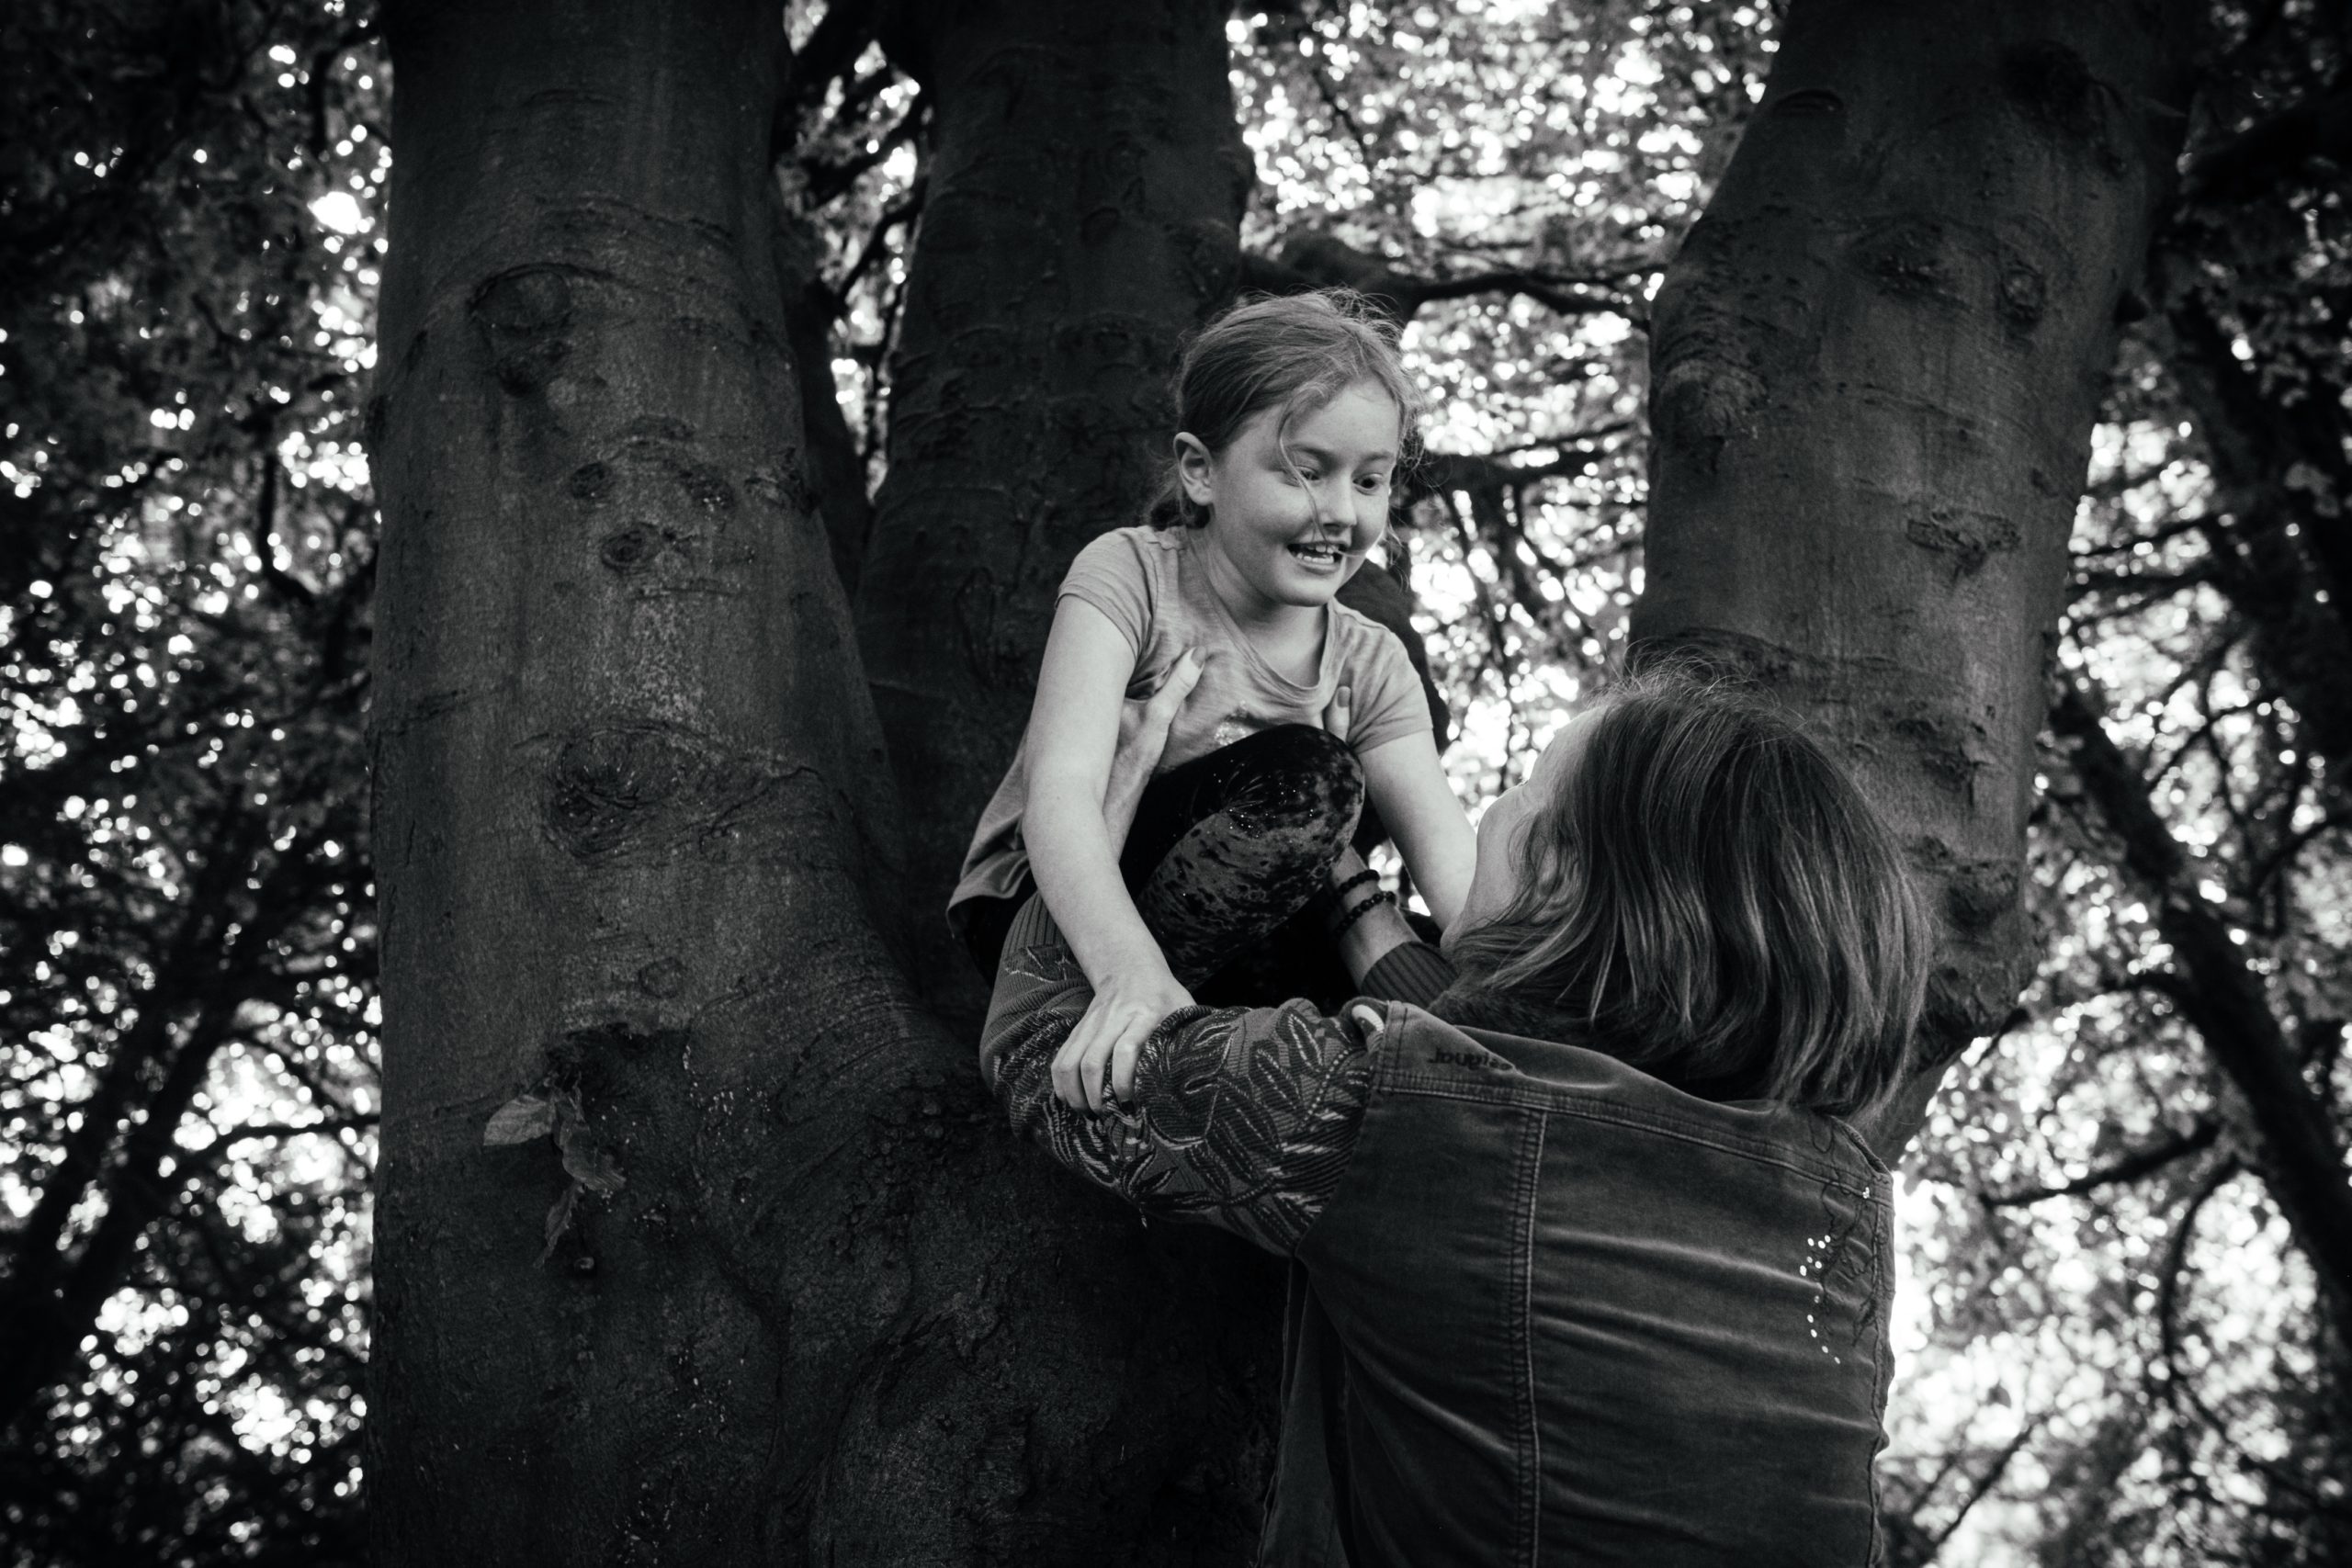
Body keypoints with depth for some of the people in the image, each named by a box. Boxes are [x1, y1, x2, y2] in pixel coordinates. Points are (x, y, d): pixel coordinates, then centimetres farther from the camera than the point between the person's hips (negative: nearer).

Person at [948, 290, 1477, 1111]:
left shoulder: (1368, 665, -2)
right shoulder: (1130, 576, -15)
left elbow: (1454, 864, -16)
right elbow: (1062, 789, -31)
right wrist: (1131, 971, -50)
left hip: (1231, 952, 5)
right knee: (1299, 773, -28)